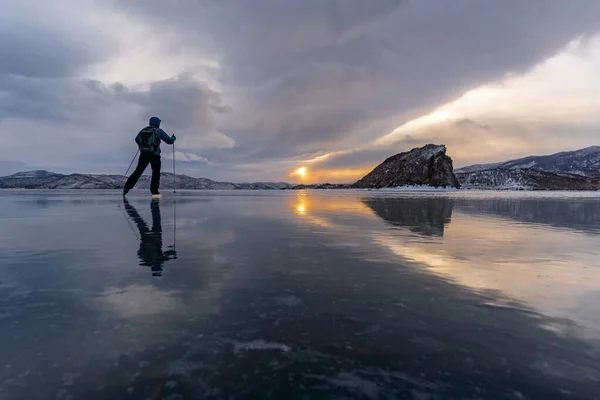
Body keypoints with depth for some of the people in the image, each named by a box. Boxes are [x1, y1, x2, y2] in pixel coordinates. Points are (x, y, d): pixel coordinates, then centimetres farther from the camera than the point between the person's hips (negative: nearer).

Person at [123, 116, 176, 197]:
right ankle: (154, 192, 2)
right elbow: (169, 141, 3)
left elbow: (137, 140, 23)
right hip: (154, 154, -4)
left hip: (143, 154, 4)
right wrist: (173, 138, 26)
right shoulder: (159, 131, 1)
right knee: (156, 173, 7)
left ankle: (127, 187, 3)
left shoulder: (143, 130, 13)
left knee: (138, 171, 11)